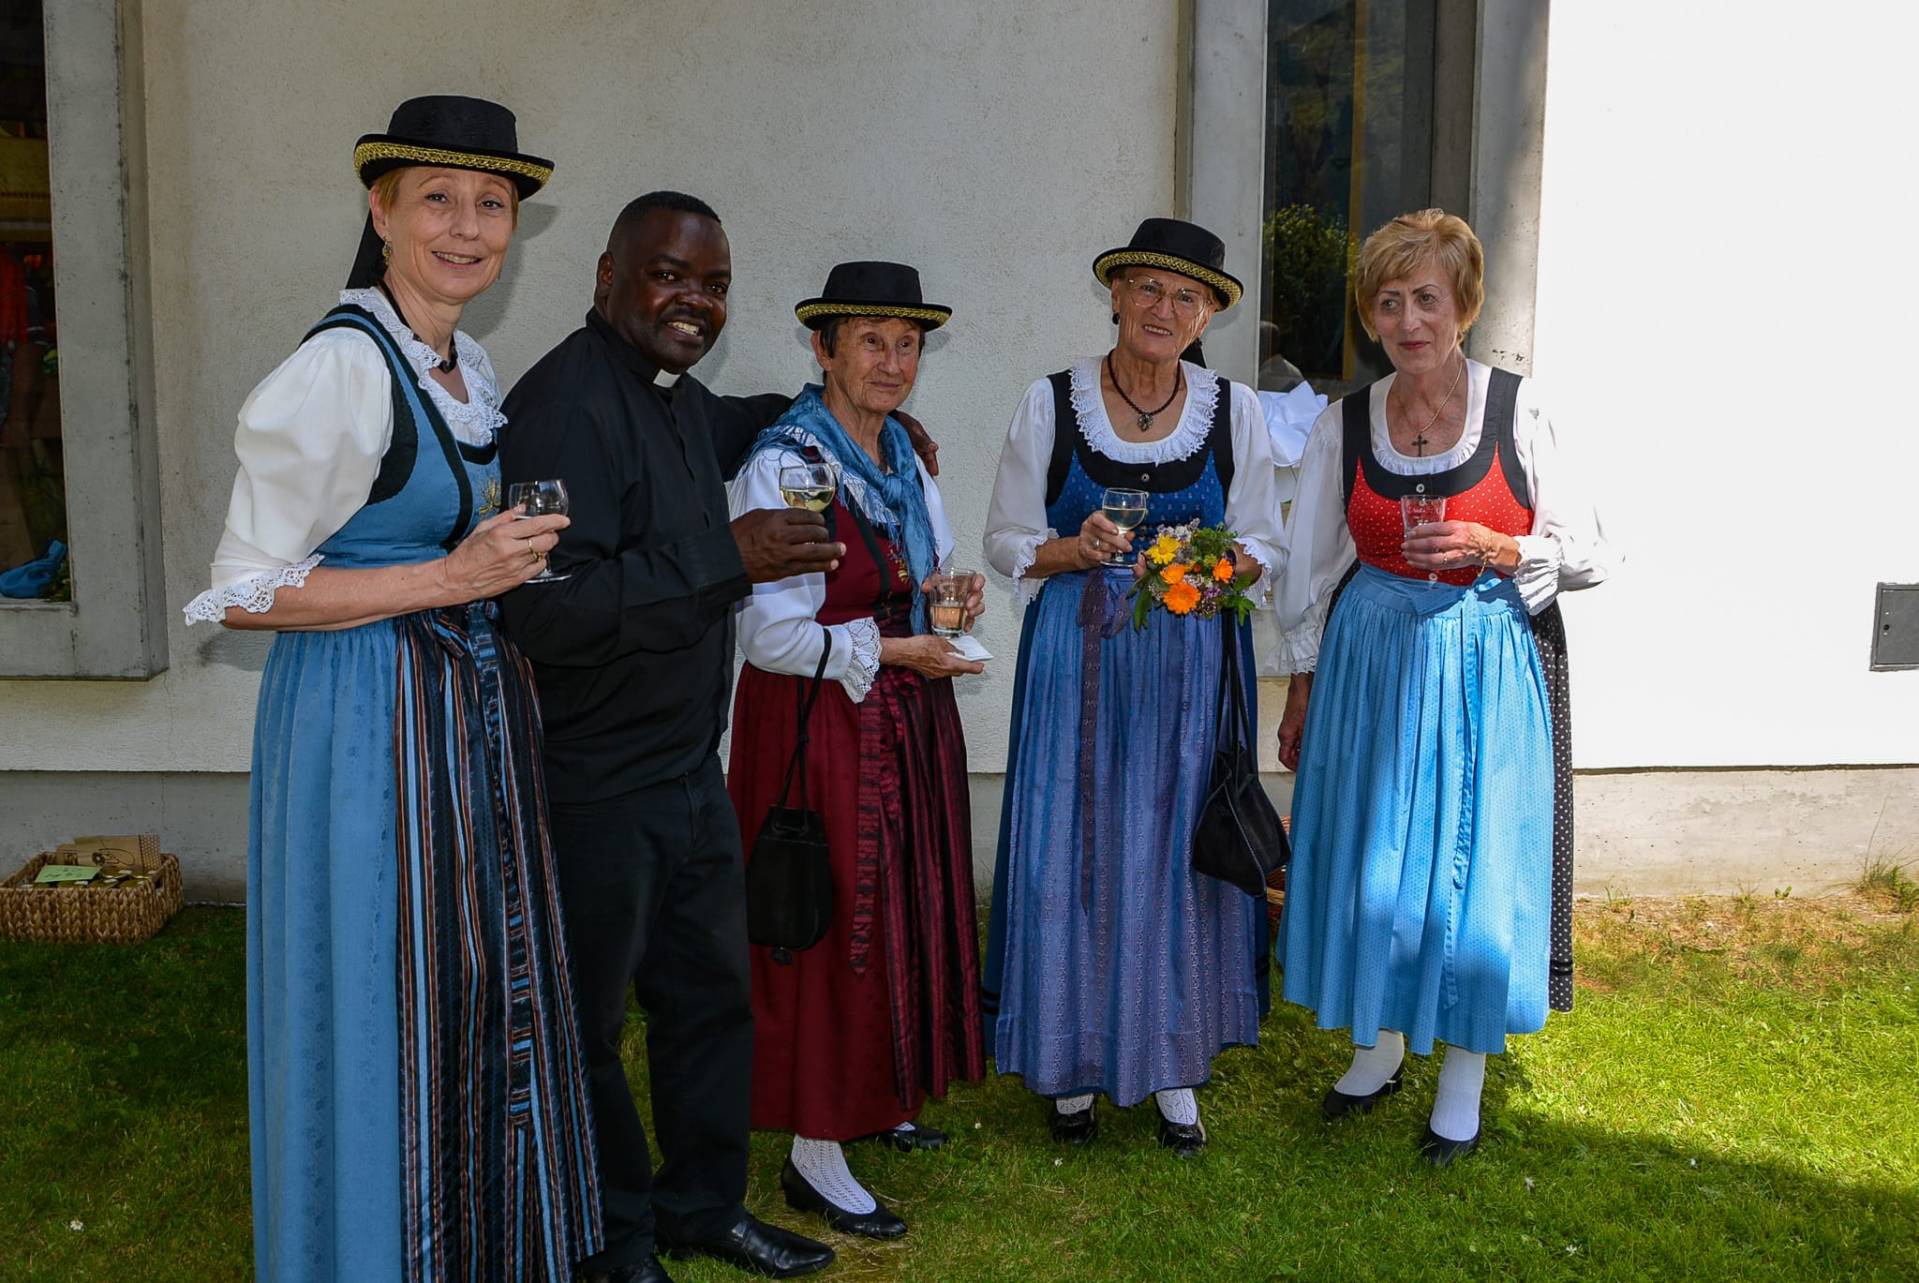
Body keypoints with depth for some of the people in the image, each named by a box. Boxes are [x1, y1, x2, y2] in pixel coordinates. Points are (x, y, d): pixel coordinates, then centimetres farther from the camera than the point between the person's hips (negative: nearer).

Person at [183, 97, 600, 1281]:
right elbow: (244, 592, -16)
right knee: (388, 1008, 3)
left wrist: (509, 557, 6)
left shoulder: (471, 369, 10)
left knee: (481, 985, 16)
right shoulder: (340, 367, -16)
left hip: (475, 715, 8)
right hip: (369, 720, -8)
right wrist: (452, 579, -19)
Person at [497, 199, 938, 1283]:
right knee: (590, 1024, 10)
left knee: (714, 993, 20)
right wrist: (726, 555, -29)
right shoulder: (569, 405, -21)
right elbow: (548, 609, -31)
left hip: (690, 771, 9)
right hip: (595, 787, -9)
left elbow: (726, 428, 36)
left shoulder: (675, 395, 9)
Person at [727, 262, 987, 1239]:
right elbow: (771, 635, -18)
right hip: (819, 719, -8)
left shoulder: (901, 457, 10)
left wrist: (950, 595, -2)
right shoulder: (784, 465, -15)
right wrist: (888, 650, -18)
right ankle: (813, 1156, 11)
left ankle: (874, 1100, 33)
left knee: (902, 907, 15)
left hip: (905, 715, 8)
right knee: (832, 919, -2)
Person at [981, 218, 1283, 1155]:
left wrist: (1221, 566, -13)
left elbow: (1263, 547, 9)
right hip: (1077, 654, -1)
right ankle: (1072, 1056, 19)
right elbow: (1006, 541, 3)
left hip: (1192, 660, 1)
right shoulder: (1050, 403, 0)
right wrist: (1078, 551, -16)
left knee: (1178, 848, 4)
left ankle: (1172, 1063, 19)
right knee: (1070, 846, 1)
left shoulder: (1234, 410, 4)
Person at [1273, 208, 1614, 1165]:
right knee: (1372, 861, 9)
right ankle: (1380, 1046, 32)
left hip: (1487, 666, -2)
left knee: (1476, 866, 3)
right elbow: (1311, 569, 9)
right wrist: (1301, 689, 9)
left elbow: (1589, 557, -2)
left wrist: (1493, 548, -19)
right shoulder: (1343, 425, 1)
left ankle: (1464, 1077, 23)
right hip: (1373, 660, 2)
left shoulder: (1517, 410, -6)